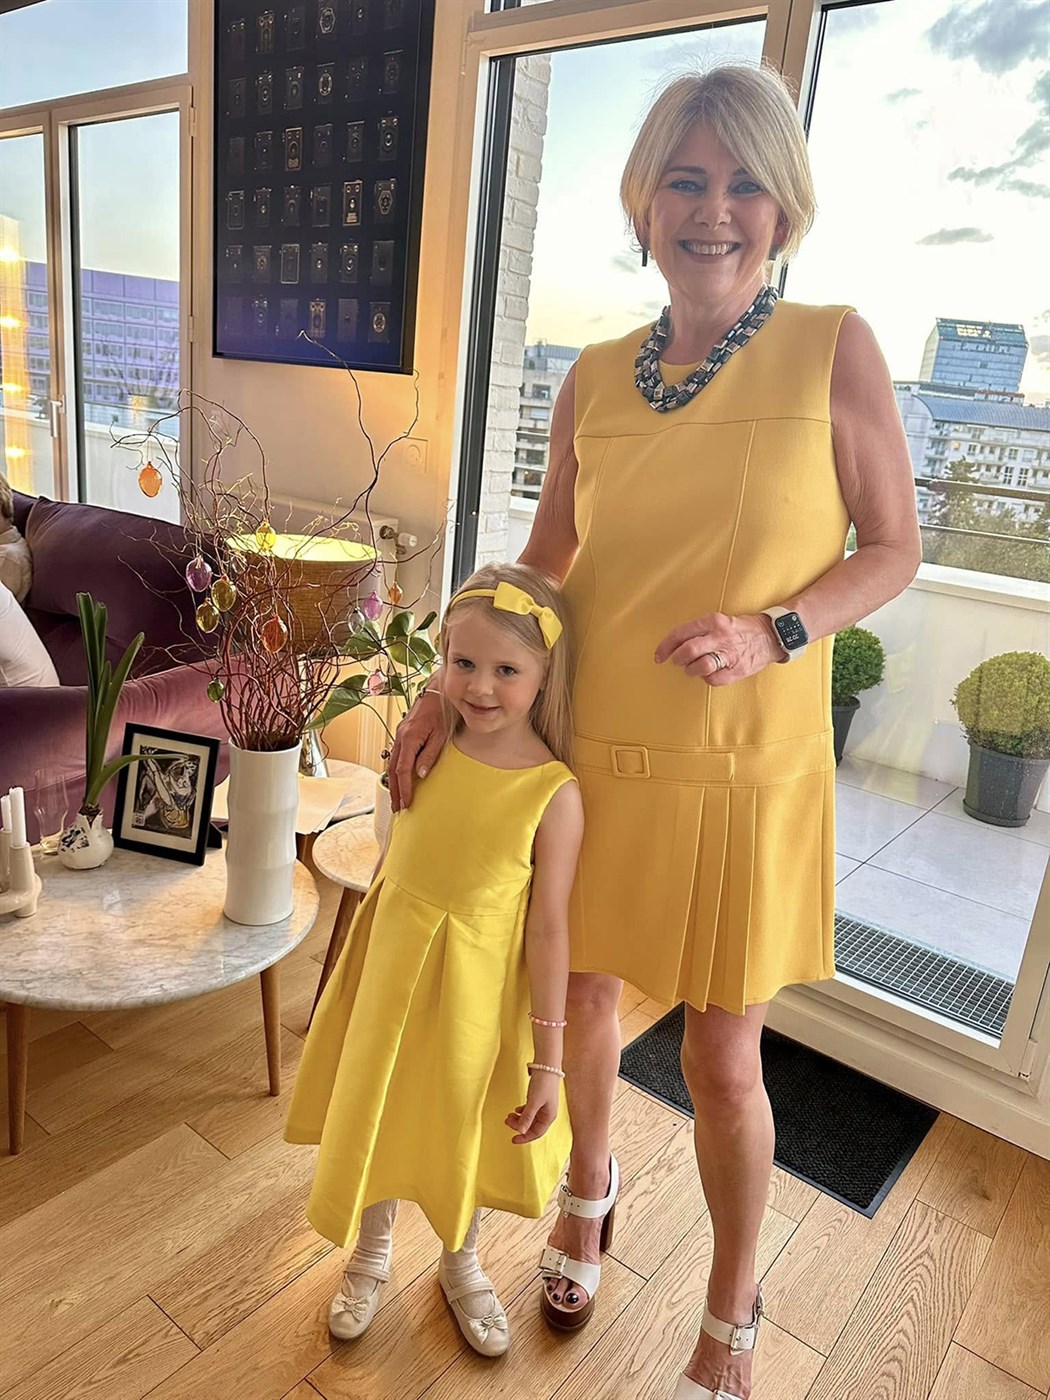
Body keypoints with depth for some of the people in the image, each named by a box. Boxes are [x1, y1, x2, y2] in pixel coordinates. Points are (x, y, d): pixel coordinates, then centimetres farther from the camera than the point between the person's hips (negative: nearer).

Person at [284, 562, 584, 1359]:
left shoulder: (555, 793, -22)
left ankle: (461, 1265, 53)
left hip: (477, 989, -3)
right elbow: (393, 859, 4)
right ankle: (371, 1257, 53)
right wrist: (356, 958, 13)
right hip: (392, 969, 3)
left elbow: (549, 928, -16)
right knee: (376, 1116, 22)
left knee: (465, 1131, 20)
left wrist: (547, 1059, -12)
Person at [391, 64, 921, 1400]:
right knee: (584, 999, 18)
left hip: (746, 775, -3)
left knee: (724, 1061, 8)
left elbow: (892, 549, -2)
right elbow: (542, 565, 9)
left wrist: (774, 632, -19)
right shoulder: (595, 380, 2)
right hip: (592, 756, 3)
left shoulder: (834, 349, -6)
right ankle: (588, 1187, 52)